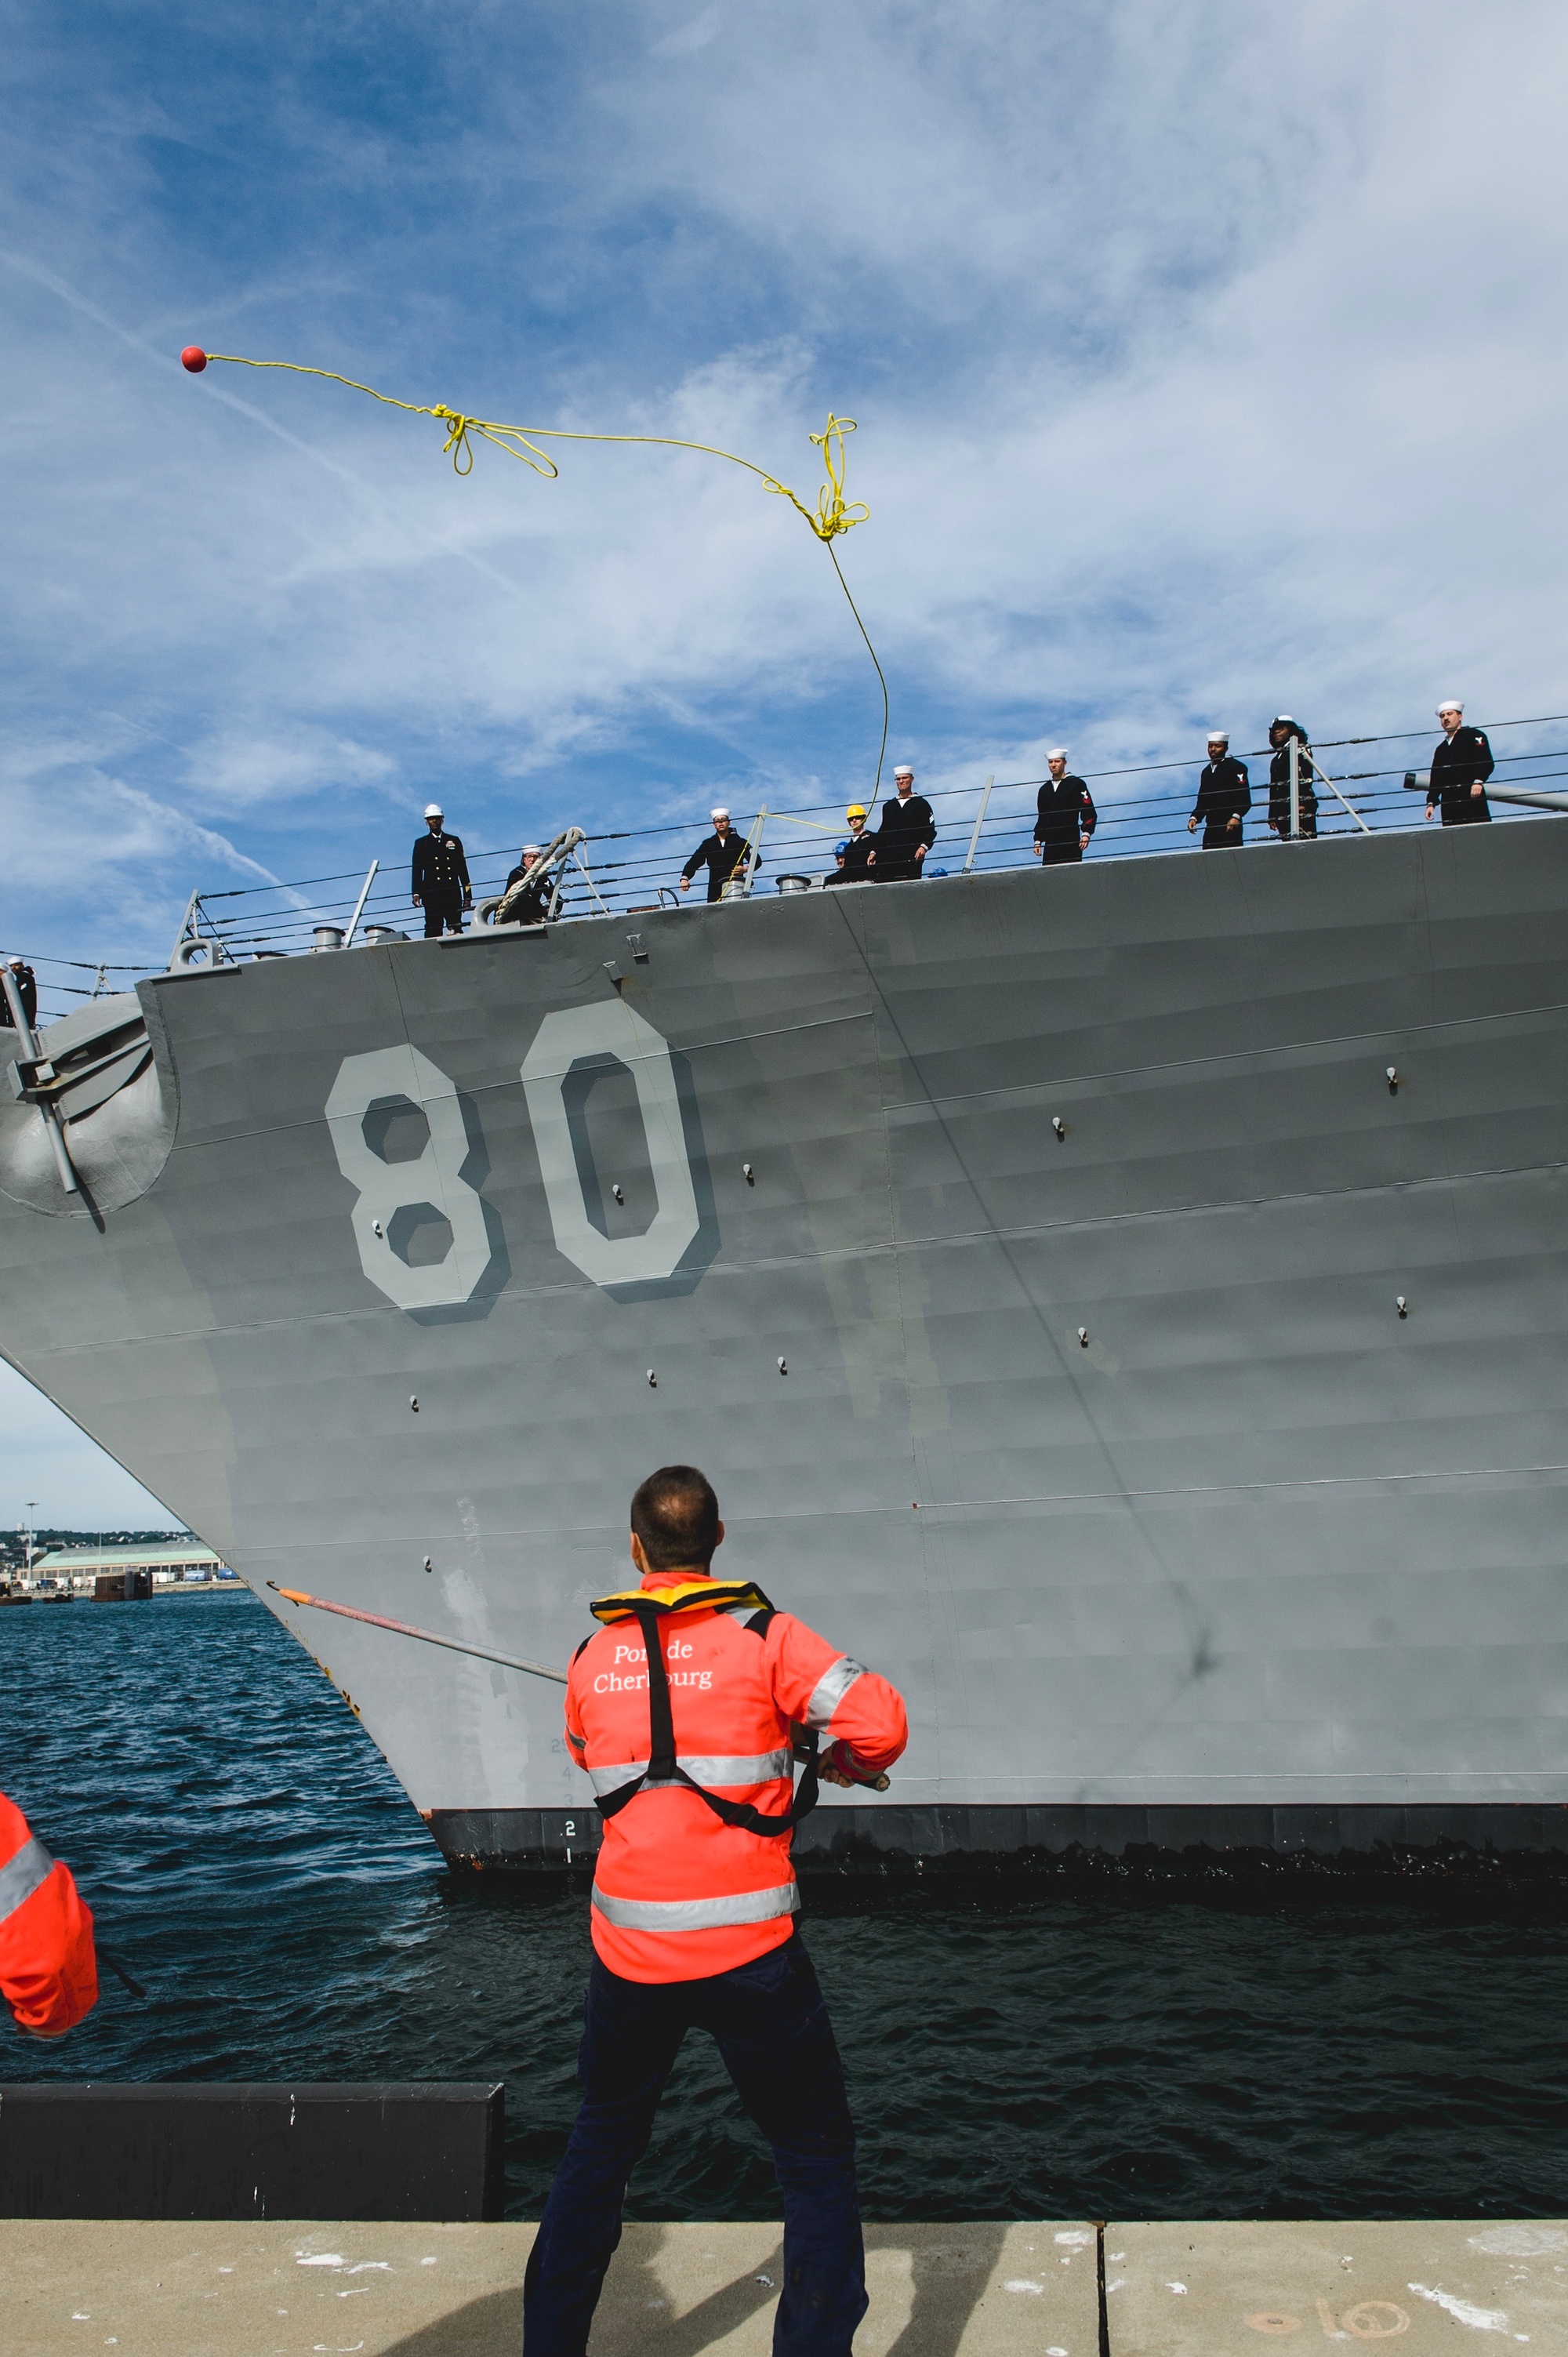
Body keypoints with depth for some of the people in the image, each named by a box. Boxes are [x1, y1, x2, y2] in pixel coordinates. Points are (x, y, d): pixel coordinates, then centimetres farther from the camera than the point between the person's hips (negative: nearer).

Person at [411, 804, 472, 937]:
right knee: (433, 930, -10)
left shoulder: (455, 841, 18)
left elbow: (462, 869, 14)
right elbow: (417, 871, 7)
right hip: (432, 894, -1)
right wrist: (416, 893, -7)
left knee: (456, 930, -7)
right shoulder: (421, 844, 15)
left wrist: (467, 895, 7)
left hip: (453, 893, 1)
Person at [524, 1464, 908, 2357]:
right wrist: (844, 1764, 6)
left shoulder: (593, 1661, 4)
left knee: (601, 2148, 25)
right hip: (748, 1950, -4)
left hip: (628, 1950, 4)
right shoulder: (765, 1638, -8)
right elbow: (881, 1722, -15)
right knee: (818, 2158, 13)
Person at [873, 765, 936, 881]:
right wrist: (874, 851, 15)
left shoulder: (921, 803, 10)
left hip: (912, 857, -3)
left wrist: (924, 846, -14)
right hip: (889, 857, 3)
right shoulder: (888, 806, 22)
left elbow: (930, 829, 2)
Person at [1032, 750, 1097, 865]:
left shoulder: (1076, 784, 6)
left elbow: (1089, 811, 0)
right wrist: (1038, 840, 13)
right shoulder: (1044, 789, 20)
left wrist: (1086, 833, -12)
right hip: (1050, 842, 4)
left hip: (1071, 842, -4)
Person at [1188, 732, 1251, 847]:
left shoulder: (1236, 767, 3)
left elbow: (1244, 796, -8)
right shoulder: (1206, 772, 24)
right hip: (1211, 826, 6)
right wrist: (1195, 818, 5)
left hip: (1230, 826, -6)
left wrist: (1236, 816, -22)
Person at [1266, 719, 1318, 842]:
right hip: (1282, 811, 6)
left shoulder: (1300, 750, 6)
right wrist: (1272, 816, 16)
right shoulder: (1276, 760, 25)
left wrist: (1301, 803, -20)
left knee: (1306, 841, -14)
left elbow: (1304, 778, -7)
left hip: (1301, 806, -6)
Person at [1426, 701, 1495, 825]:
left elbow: (1487, 762, -4)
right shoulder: (1441, 749, 28)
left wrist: (1478, 781, -21)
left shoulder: (1474, 736, 10)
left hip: (1472, 797, -5)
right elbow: (1436, 779, 23)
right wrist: (1431, 803, 10)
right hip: (1449, 803, 5)